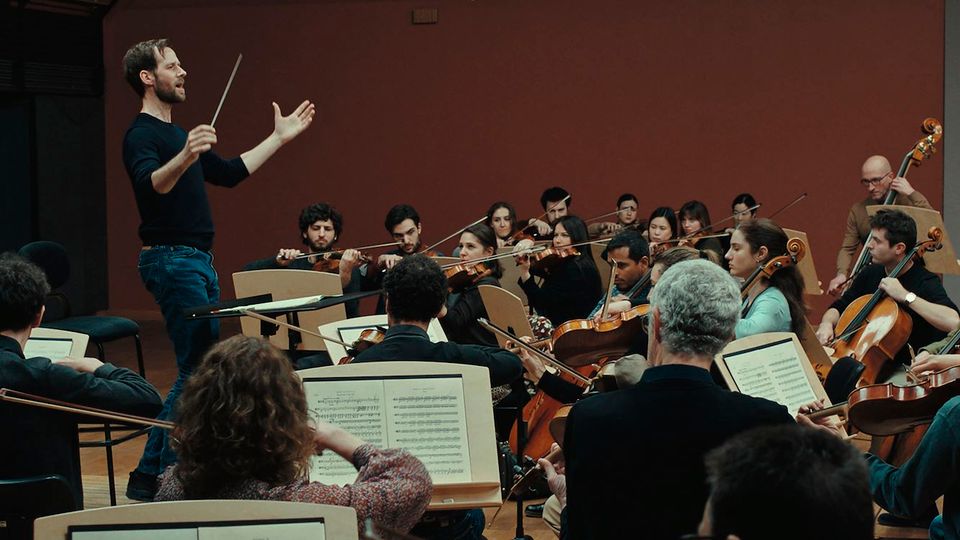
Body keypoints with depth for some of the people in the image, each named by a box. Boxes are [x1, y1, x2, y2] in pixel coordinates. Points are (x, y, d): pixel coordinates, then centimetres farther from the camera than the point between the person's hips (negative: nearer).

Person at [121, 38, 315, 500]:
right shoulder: (141, 135, -12)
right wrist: (185, 157, -51)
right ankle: (155, 479, -6)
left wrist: (279, 138, 28)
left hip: (198, 260, 10)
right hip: (172, 260, -10)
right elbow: (151, 184, -32)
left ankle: (151, 473, 17)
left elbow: (229, 173, 26)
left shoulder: (178, 134, 19)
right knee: (197, 369, -11)